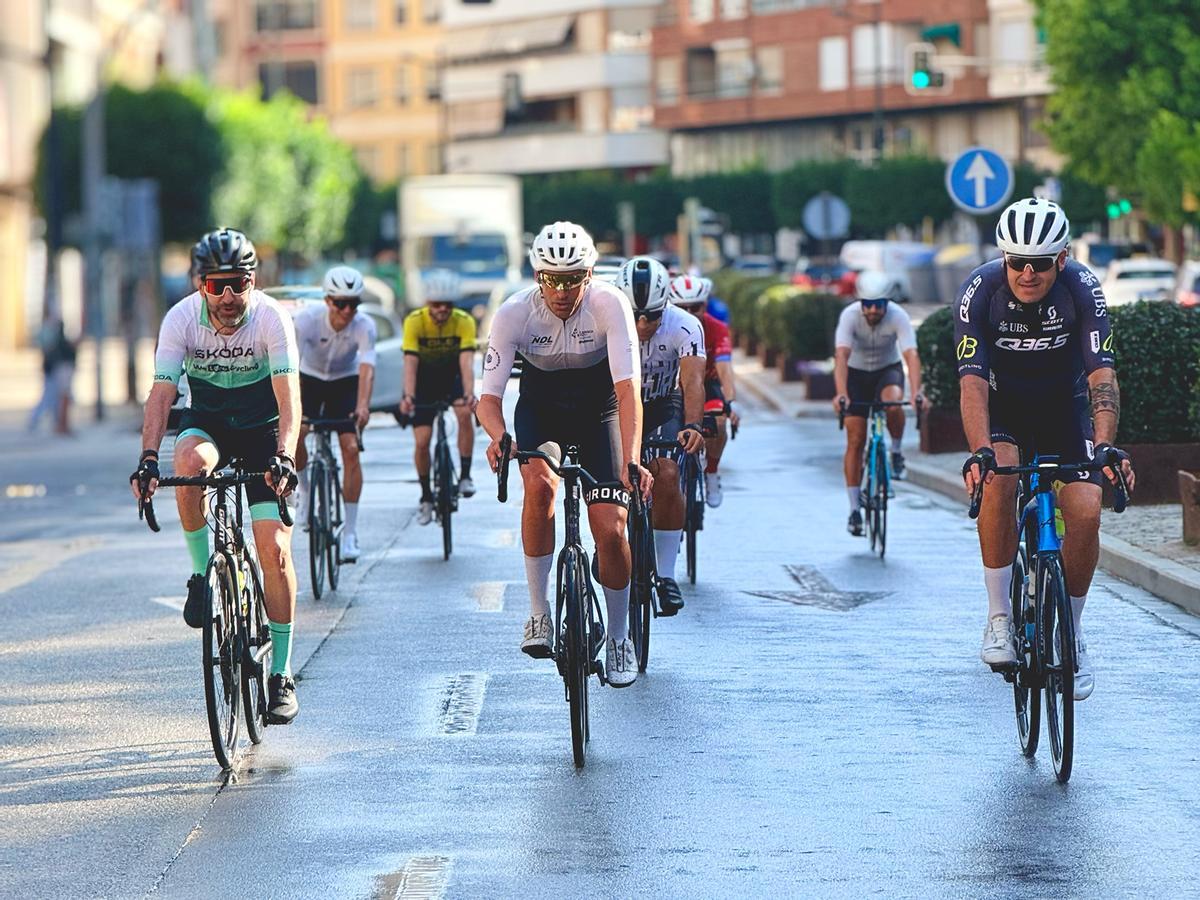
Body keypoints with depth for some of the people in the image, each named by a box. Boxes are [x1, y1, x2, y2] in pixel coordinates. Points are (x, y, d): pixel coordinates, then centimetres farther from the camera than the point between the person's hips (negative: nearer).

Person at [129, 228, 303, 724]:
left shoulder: (271, 317, -23)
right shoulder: (181, 319, -19)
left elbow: (289, 396, -28)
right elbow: (161, 392, -24)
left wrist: (283, 457, -44)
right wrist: (148, 459, -38)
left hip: (261, 427, -1)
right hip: (206, 419, 1)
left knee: (274, 549, -12)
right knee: (191, 460, -37)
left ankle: (281, 675, -1)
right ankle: (204, 576, -16)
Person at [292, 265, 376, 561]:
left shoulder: (364, 325, -27)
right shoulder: (308, 318, -29)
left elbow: (367, 367, -39)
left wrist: (363, 406, -56)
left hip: (346, 382, -1)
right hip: (311, 378, 1)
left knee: (351, 449, -15)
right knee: (293, 432, -21)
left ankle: (350, 532, -10)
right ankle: (303, 487, 11)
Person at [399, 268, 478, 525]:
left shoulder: (464, 322, -24)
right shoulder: (414, 321, -26)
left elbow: (467, 361, -34)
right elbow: (410, 362, -34)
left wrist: (469, 394, -51)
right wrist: (408, 396, -49)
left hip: (452, 376, 0)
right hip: (425, 377, 0)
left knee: (465, 413, -30)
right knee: (422, 441, -8)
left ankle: (465, 476, -17)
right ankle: (426, 497, 11)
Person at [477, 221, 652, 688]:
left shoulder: (610, 304, -27)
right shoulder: (514, 313, -24)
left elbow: (628, 389, -33)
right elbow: (489, 395, -23)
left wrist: (631, 462, -47)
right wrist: (499, 437, -46)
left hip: (598, 409, 0)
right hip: (540, 408, 0)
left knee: (610, 530, -11)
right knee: (540, 485, -31)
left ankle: (619, 636, 14)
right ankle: (539, 612, -17)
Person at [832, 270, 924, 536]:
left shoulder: (898, 317, -26)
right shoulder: (850, 316, -27)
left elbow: (911, 355, -36)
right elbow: (841, 355, -38)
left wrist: (916, 392, -52)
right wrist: (841, 394, -53)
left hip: (888, 370, 0)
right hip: (857, 374, 0)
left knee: (893, 403, -36)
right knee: (856, 441, -7)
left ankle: (896, 452, -7)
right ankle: (854, 509, 0)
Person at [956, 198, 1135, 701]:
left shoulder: (1081, 289, -24)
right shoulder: (980, 291, -25)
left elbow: (1101, 375, -31)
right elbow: (972, 381, -33)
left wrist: (1105, 445, -47)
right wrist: (980, 451, -48)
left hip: (1063, 405, 1)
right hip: (1003, 405, -1)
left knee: (1085, 512, -19)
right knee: (999, 477, -31)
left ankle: (1071, 634, 4)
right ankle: (999, 618, -17)